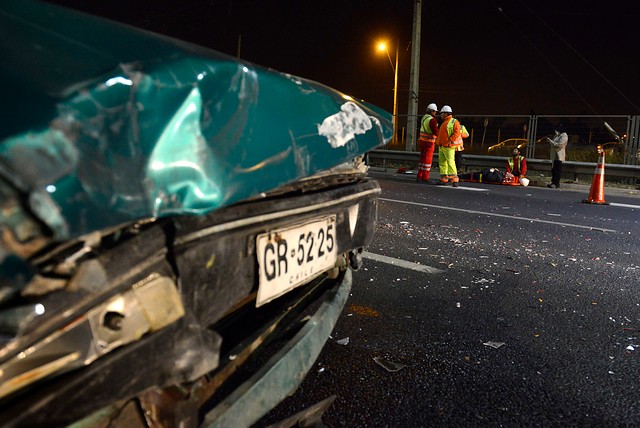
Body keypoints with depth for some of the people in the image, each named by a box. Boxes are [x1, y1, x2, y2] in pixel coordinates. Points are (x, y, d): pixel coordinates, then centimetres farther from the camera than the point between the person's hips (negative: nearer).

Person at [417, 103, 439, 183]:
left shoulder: (424, 117, 10)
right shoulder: (432, 120, -17)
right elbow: (436, 132, -18)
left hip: (422, 140, 8)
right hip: (429, 142, -8)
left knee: (422, 158, 14)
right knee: (427, 159, -2)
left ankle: (419, 176, 16)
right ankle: (425, 177, 0)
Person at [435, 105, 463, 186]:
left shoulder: (454, 122, -6)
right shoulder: (443, 123, 21)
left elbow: (456, 133, -15)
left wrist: (450, 141, -21)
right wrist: (438, 142, 15)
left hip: (449, 147, -9)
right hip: (441, 146, 9)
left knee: (450, 162, -14)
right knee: (442, 163, 8)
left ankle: (454, 180, -13)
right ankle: (444, 179, 14)